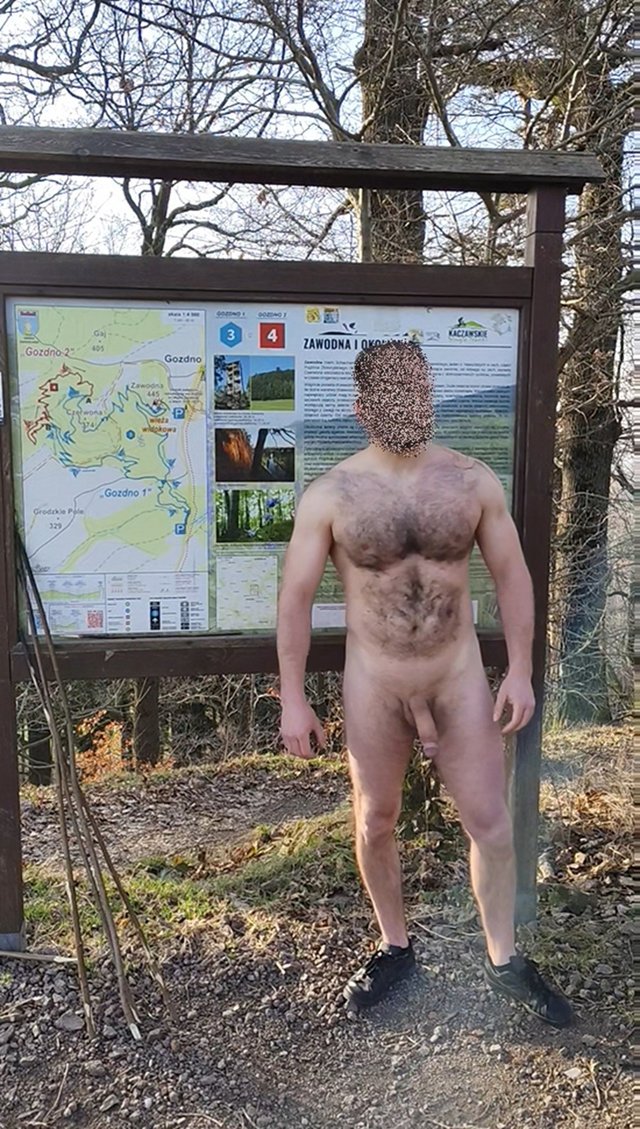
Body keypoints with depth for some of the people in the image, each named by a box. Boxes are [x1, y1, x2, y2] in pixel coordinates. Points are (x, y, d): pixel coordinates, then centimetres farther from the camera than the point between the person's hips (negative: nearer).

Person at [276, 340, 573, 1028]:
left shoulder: (474, 482, -6)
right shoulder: (331, 496, -11)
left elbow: (510, 573, 3)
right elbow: (295, 597, -7)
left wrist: (520, 669, 0)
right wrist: (292, 699, -7)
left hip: (460, 678, 1)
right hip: (374, 687, -1)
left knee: (491, 823, 8)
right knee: (376, 824, 14)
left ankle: (504, 962, 30)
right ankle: (395, 947, 38)